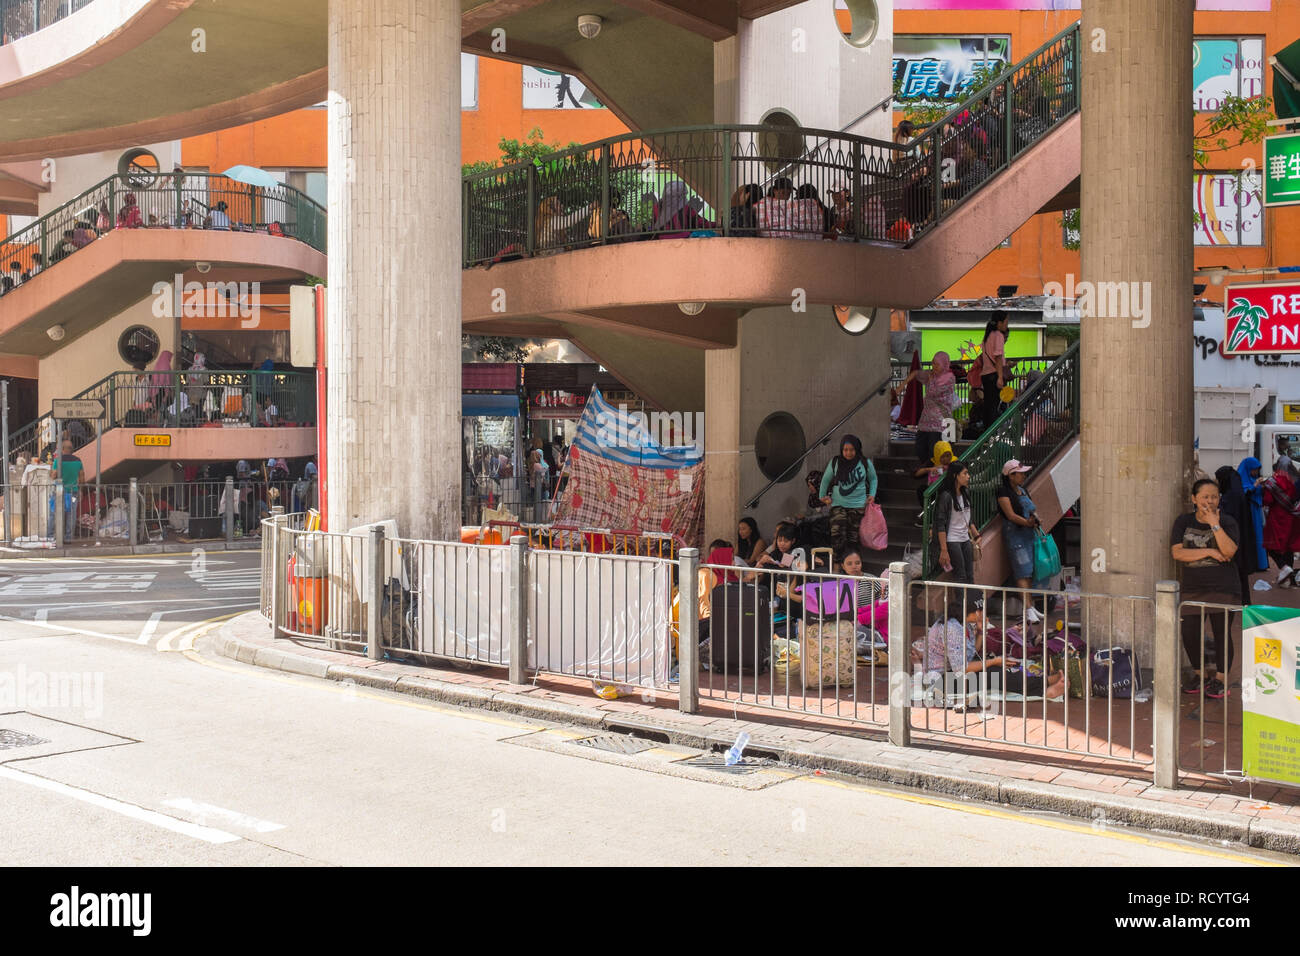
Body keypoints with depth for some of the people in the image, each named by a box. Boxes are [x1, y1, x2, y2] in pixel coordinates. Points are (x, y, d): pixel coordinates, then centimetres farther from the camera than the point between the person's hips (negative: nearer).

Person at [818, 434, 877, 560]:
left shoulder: (865, 463, -3)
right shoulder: (835, 462, -3)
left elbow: (873, 479, 15)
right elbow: (826, 479, 12)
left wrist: (872, 495, 4)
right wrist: (823, 495, 11)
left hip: (858, 505, 0)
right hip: (838, 504, 0)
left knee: (853, 536, 2)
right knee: (837, 533, -13)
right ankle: (836, 561, -8)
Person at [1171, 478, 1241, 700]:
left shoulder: (1227, 522, 1)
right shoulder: (1183, 522, 6)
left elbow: (1229, 551, -15)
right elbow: (1177, 553, -5)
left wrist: (1214, 525, -20)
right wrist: (1209, 552, -12)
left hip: (1222, 588, -2)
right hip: (1192, 588, 2)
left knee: (1221, 631, -2)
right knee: (1189, 634, 1)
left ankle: (1220, 680, 12)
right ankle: (1201, 675, 23)